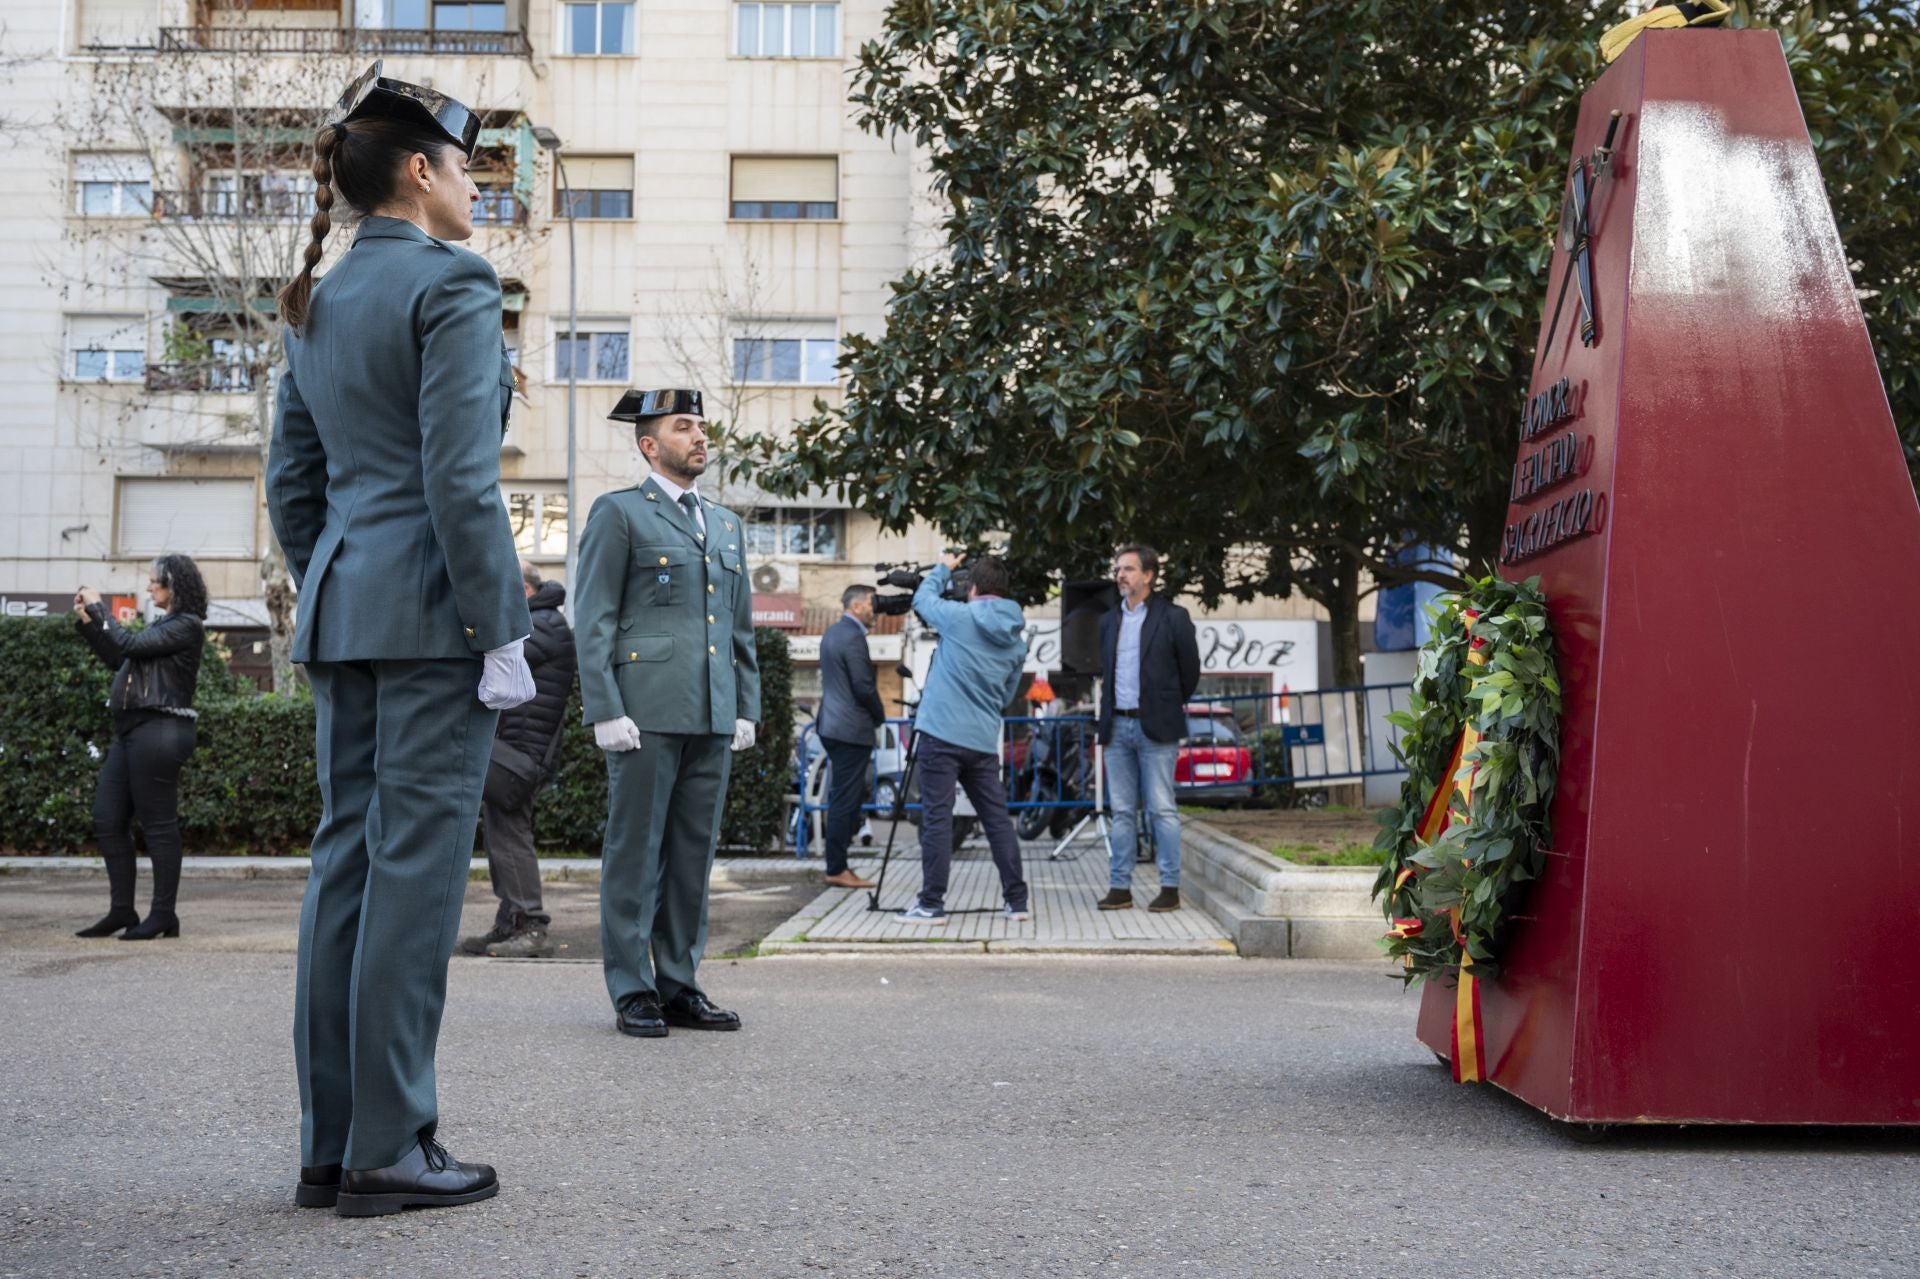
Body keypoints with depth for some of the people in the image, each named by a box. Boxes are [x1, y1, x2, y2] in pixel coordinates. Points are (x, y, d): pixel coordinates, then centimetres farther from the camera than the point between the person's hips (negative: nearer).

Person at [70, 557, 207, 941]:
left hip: (158, 732, -10)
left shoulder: (186, 625, -7)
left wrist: (98, 606, -4)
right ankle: (122, 910, 14)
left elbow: (129, 646, -13)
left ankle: (163, 915, 0)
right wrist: (88, 620, 17)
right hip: (133, 729, 10)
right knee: (107, 819, 8)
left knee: (159, 823, -6)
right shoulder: (163, 625, 20)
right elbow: (117, 659, 24)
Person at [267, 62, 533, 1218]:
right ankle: (387, 1151, 2)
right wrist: (505, 635, -14)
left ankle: (330, 1145, 16)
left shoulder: (317, 304, 17)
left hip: (343, 604, 8)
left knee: (347, 861, 9)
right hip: (433, 609, -8)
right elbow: (462, 479, -16)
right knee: (416, 869, -4)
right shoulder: (451, 285, -7)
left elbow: (291, 485, 17)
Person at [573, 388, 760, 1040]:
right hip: (646, 713, -6)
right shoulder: (618, 513, 2)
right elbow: (592, 622, -4)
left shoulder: (725, 523, 20)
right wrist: (605, 711, -12)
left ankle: (680, 984, 17)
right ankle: (632, 991, 7)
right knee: (635, 853, -1)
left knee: (694, 854, 9)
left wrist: (747, 708, 13)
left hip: (712, 717, 6)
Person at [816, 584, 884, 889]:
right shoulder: (853, 637, -14)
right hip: (852, 729, -10)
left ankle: (837, 864, 16)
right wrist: (880, 715, -1)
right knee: (846, 799, -6)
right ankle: (837, 869, -3)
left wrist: (872, 700, 13)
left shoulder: (832, 632, 16)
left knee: (843, 797, 13)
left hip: (832, 725, 10)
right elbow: (864, 687, -17)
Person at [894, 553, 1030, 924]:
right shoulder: (1017, 637, 10)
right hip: (984, 741, 5)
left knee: (937, 819, -3)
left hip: (941, 734, -5)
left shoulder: (959, 616, -6)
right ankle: (1017, 901, 14)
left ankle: (932, 905, -1)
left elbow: (922, 599, 13)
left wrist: (943, 568, 28)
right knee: (997, 818, 10)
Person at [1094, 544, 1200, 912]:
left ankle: (1170, 888, 2)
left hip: (1155, 728, -5)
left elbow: (1190, 669, 4)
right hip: (1117, 726, 5)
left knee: (1162, 809, -3)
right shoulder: (1108, 621, 14)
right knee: (1122, 811, 7)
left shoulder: (1172, 617, -2)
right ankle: (1120, 887, 10)